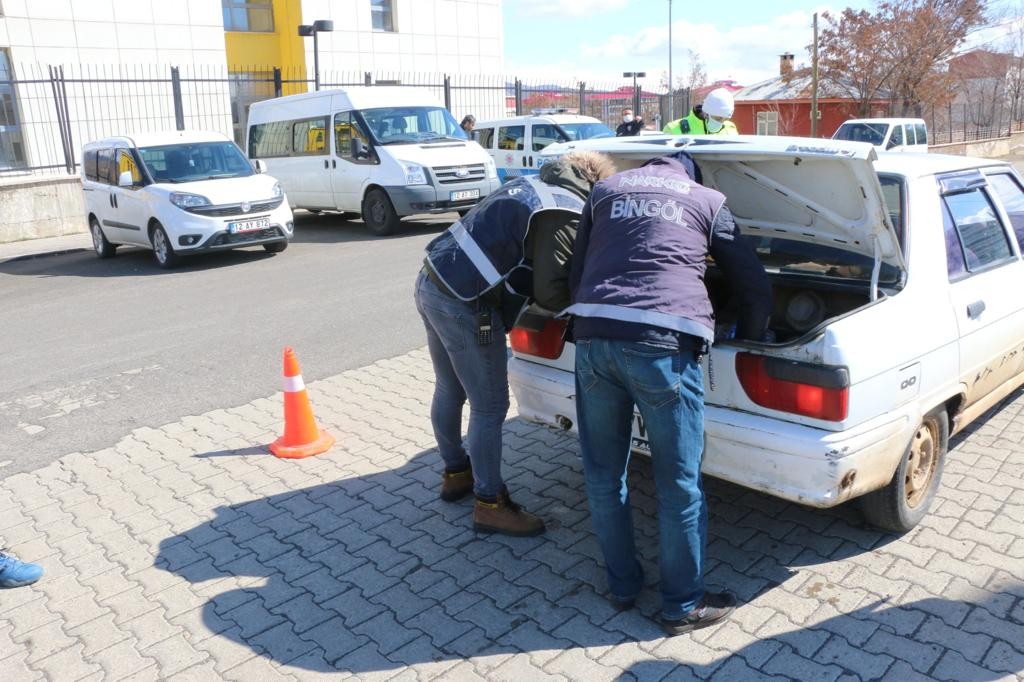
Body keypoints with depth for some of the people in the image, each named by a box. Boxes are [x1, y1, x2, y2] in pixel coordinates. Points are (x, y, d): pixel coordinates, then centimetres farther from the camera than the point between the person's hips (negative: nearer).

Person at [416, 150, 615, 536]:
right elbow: (552, 291, -17)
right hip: (463, 306, -10)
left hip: (431, 282, 10)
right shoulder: (566, 214, -14)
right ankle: (489, 504, 19)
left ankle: (455, 473, 43)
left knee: (449, 392, 24)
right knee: (490, 408, 5)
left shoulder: (536, 183, 13)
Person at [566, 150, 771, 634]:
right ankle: (683, 605, 26)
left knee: (603, 473, 19)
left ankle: (621, 585, 34)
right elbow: (755, 285, 20)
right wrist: (748, 341, 36)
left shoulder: (605, 189, 26)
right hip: (664, 345, -3)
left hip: (593, 338, 3)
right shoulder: (707, 200, 20)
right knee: (679, 484, 11)